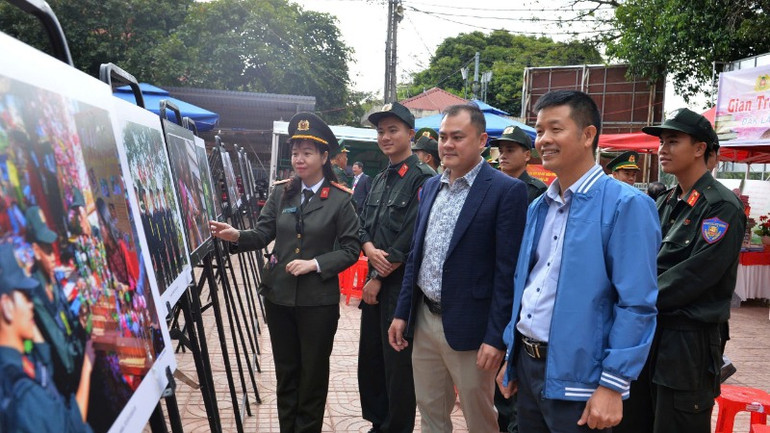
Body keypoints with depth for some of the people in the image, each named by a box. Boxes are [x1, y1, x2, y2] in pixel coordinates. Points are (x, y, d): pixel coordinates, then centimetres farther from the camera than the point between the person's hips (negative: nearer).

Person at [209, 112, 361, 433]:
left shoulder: (340, 199, -7)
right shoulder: (280, 192, 4)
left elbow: (350, 249, -7)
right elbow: (263, 234, -1)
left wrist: (315, 264, -19)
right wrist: (237, 236, -21)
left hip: (318, 300, -4)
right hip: (278, 295, 4)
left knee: (313, 373, 10)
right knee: (285, 371, 16)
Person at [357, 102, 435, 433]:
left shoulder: (423, 178, -13)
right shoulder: (380, 179, 13)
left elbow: (411, 239, -18)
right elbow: (364, 226, 13)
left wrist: (379, 277, -12)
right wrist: (371, 251, -9)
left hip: (402, 285, -8)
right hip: (376, 281, 8)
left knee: (398, 366, 2)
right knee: (370, 359, 15)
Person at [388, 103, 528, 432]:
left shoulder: (507, 191, -12)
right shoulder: (431, 186, 10)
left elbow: (507, 271, -15)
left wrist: (496, 337, -17)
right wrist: (402, 312, 11)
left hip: (468, 327, -6)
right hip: (424, 319, 6)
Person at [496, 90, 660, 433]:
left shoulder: (626, 205, -13)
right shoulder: (538, 207, 9)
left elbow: (636, 305, -16)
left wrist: (612, 386, -17)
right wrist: (511, 357, 15)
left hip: (576, 377, -6)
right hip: (526, 364, 7)